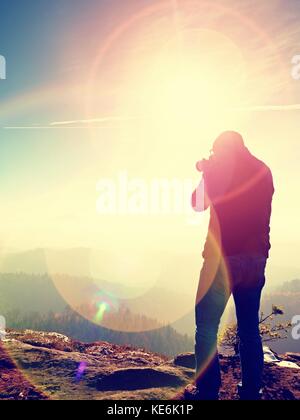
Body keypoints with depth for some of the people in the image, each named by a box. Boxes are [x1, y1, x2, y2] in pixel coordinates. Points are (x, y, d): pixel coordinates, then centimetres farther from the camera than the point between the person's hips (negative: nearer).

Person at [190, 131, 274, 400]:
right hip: (256, 259, 6)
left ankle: (208, 392, -2)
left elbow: (198, 204, 5)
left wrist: (203, 173, 19)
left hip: (223, 257, -5)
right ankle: (252, 391, 16)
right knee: (250, 330, 13)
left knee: (206, 329, 0)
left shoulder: (218, 168, -4)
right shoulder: (263, 171, 12)